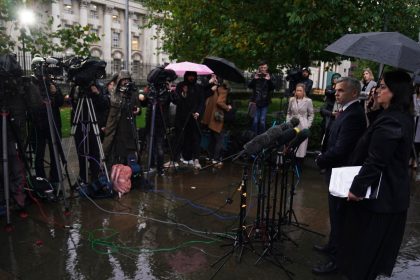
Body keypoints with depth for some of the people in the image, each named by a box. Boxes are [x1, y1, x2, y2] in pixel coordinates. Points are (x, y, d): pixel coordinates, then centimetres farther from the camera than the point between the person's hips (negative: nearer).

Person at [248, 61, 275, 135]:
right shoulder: (256, 76, 3)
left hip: (265, 102, 0)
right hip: (256, 101, 0)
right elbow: (249, 86, -6)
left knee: (262, 120, -3)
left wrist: (269, 80, -23)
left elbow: (272, 88, -7)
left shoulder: (269, 77, 2)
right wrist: (254, 79, -21)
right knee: (255, 120, -1)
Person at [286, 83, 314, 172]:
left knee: (301, 148, -2)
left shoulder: (308, 101, -2)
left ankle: (299, 168, 8)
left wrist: (308, 125, -3)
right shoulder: (291, 100, 7)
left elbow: (311, 114, 4)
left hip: (302, 126, -3)